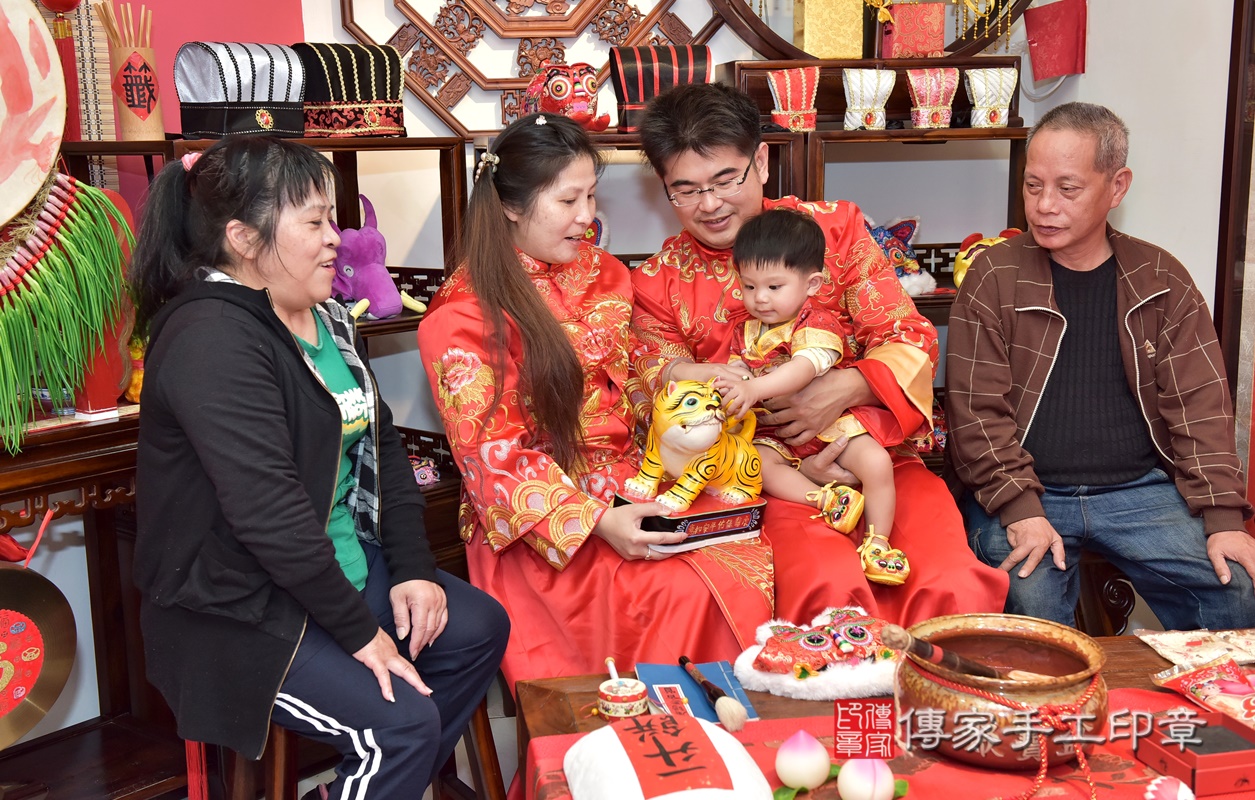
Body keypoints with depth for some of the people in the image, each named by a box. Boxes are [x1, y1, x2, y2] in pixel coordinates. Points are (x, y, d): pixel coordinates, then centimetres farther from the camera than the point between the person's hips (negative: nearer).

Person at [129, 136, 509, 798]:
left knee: (479, 628, 5)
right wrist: (360, 631, -22)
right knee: (403, 722, -20)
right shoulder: (213, 339, -24)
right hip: (239, 612, -9)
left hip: (345, 565, 10)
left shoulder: (326, 318, 7)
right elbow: (269, 513, -28)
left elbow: (381, 444, 10)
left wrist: (413, 568, 0)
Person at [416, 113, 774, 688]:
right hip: (539, 525, -6)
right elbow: (494, 457, -11)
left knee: (748, 564, -21)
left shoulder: (606, 277, 14)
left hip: (630, 494, 6)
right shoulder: (462, 316, -6)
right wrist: (595, 522, -21)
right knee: (683, 593, -28)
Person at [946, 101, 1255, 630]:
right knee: (1030, 604, -29)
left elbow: (1200, 403, 4)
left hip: (1139, 489, 3)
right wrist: (1020, 509, -17)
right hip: (1023, 493, -2)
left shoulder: (1161, 281, 7)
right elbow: (976, 410, -5)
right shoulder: (994, 278, 0)